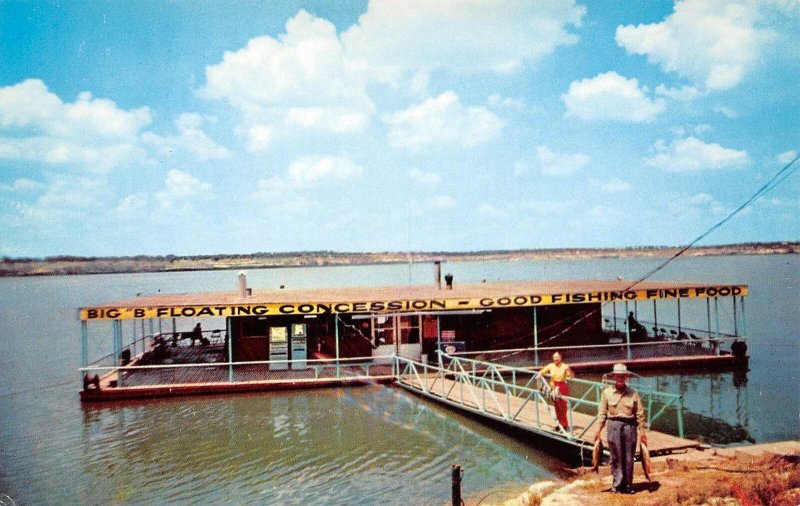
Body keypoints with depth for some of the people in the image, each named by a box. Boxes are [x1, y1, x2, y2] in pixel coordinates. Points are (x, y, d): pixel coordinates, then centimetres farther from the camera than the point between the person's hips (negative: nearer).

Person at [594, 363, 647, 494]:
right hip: (613, 425, 0)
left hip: (629, 426, 0)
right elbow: (602, 413, 6)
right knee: (616, 457, 2)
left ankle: (627, 485, 15)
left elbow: (640, 414, 4)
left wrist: (642, 432, 2)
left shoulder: (633, 393, 4)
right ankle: (617, 483, 11)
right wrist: (598, 429, 2)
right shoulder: (607, 392, 4)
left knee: (628, 458, 5)